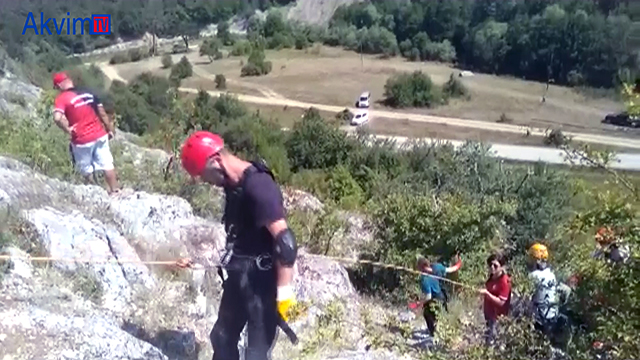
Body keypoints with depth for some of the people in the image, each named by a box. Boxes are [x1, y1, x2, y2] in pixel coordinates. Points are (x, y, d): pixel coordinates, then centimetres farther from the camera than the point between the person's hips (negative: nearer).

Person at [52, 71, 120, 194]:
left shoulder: (62, 98, -11)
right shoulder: (88, 93, 4)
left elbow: (57, 118, -28)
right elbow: (102, 113, 6)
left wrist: (68, 130, -14)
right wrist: (110, 129, 15)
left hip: (82, 140, -4)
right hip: (100, 135, 4)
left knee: (86, 170, 15)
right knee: (107, 164, 12)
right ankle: (115, 190, 20)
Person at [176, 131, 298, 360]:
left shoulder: (258, 185, -25)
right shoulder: (233, 185, 5)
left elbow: (285, 240, -29)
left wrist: (284, 292, -28)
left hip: (263, 282, -10)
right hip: (239, 279, 10)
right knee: (222, 337, 24)